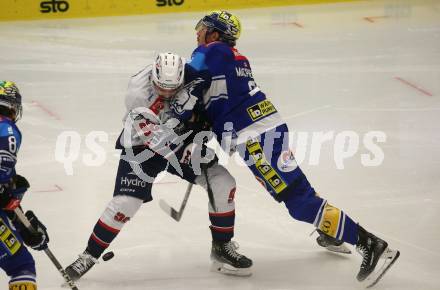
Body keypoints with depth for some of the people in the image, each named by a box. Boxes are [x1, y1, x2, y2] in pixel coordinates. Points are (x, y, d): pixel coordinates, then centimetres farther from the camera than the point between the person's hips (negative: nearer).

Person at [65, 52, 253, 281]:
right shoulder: (138, 93, -32)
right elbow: (154, 139, -32)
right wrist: (182, 121, -43)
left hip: (181, 140, 4)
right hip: (141, 146, -4)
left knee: (223, 183, -7)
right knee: (124, 203, -15)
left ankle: (222, 247, 10)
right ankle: (89, 256, 5)